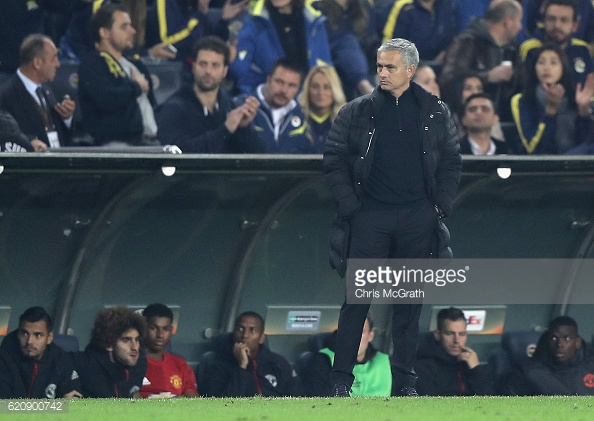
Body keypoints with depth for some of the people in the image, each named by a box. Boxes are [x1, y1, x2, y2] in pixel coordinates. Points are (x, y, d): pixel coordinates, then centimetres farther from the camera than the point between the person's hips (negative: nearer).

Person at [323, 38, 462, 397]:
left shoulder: (436, 113, 7)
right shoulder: (357, 112, 4)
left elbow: (452, 161, 11)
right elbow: (334, 160, 4)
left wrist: (441, 205, 1)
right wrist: (349, 204, -5)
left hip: (418, 218, 1)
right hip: (370, 216, -1)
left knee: (410, 299, 5)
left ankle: (405, 377, 12)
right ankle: (342, 377, -2)